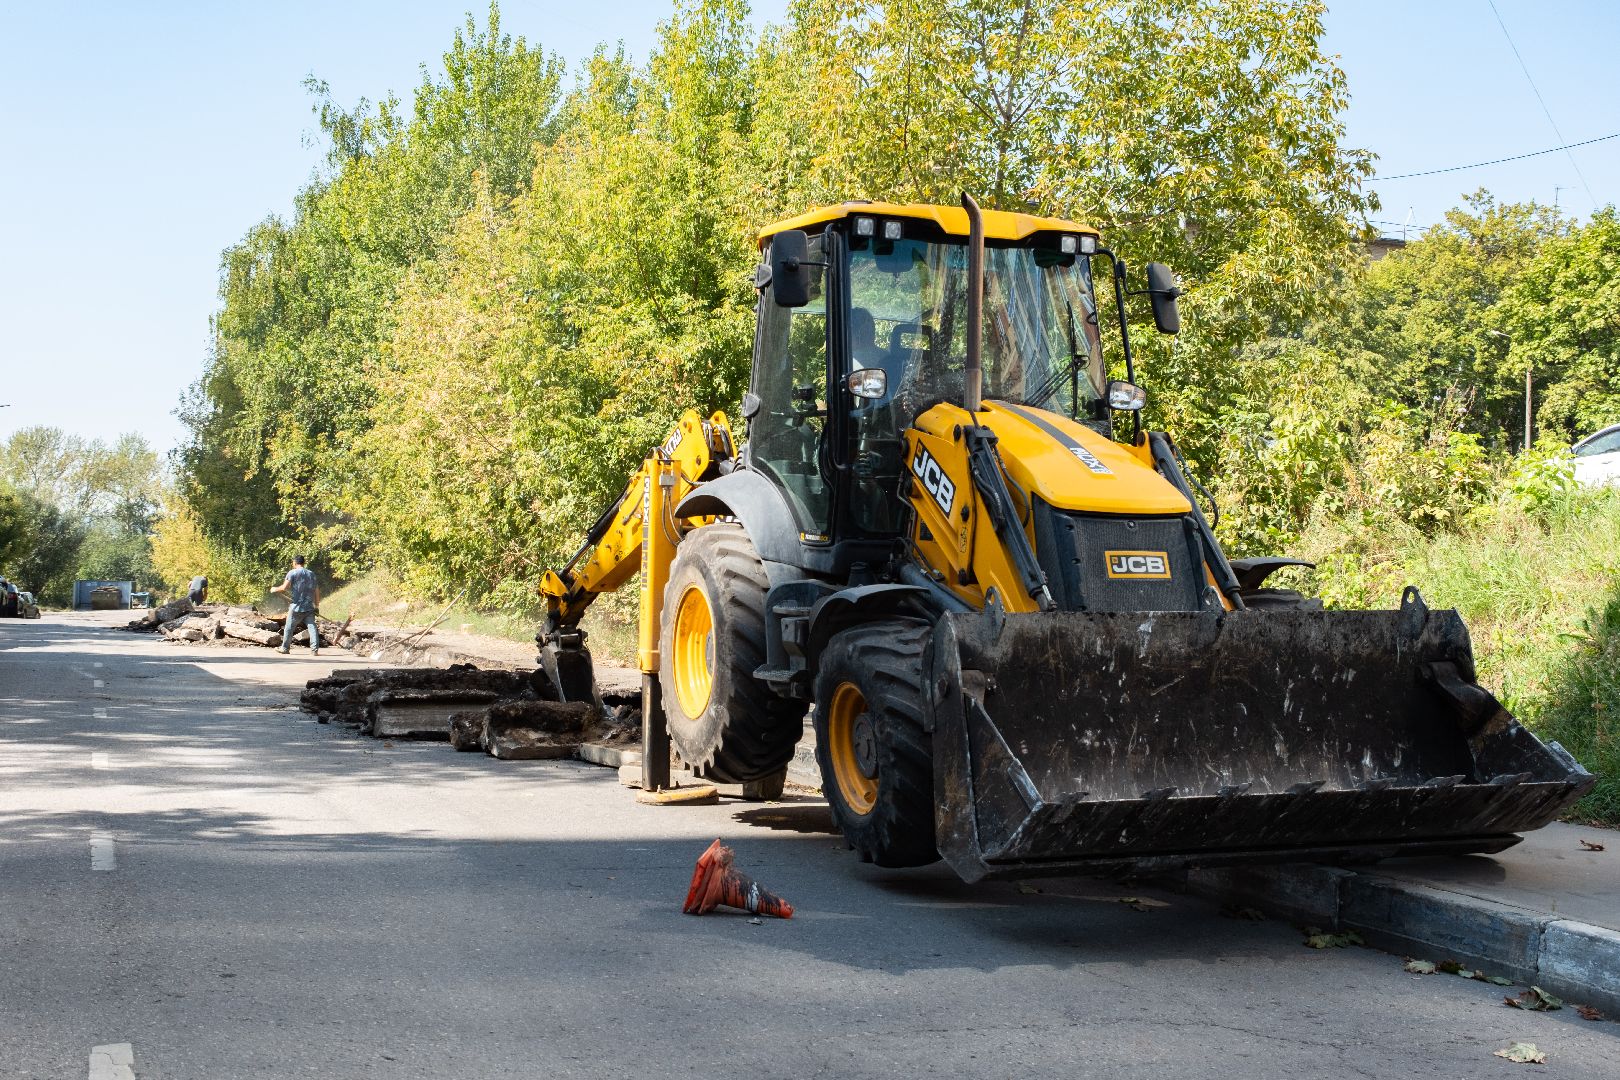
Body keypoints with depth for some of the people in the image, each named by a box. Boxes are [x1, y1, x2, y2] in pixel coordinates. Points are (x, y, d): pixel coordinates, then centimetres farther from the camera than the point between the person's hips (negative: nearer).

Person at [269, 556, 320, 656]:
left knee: (289, 628, 11)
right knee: (312, 627, -2)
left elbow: (284, 587, -11)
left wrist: (275, 589, 7)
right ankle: (314, 649, -11)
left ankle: (285, 648, 22)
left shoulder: (292, 573, -4)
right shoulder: (311, 574, 10)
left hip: (296, 607, -3)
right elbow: (317, 590, 10)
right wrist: (317, 603, 17)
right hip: (309, 607, 3)